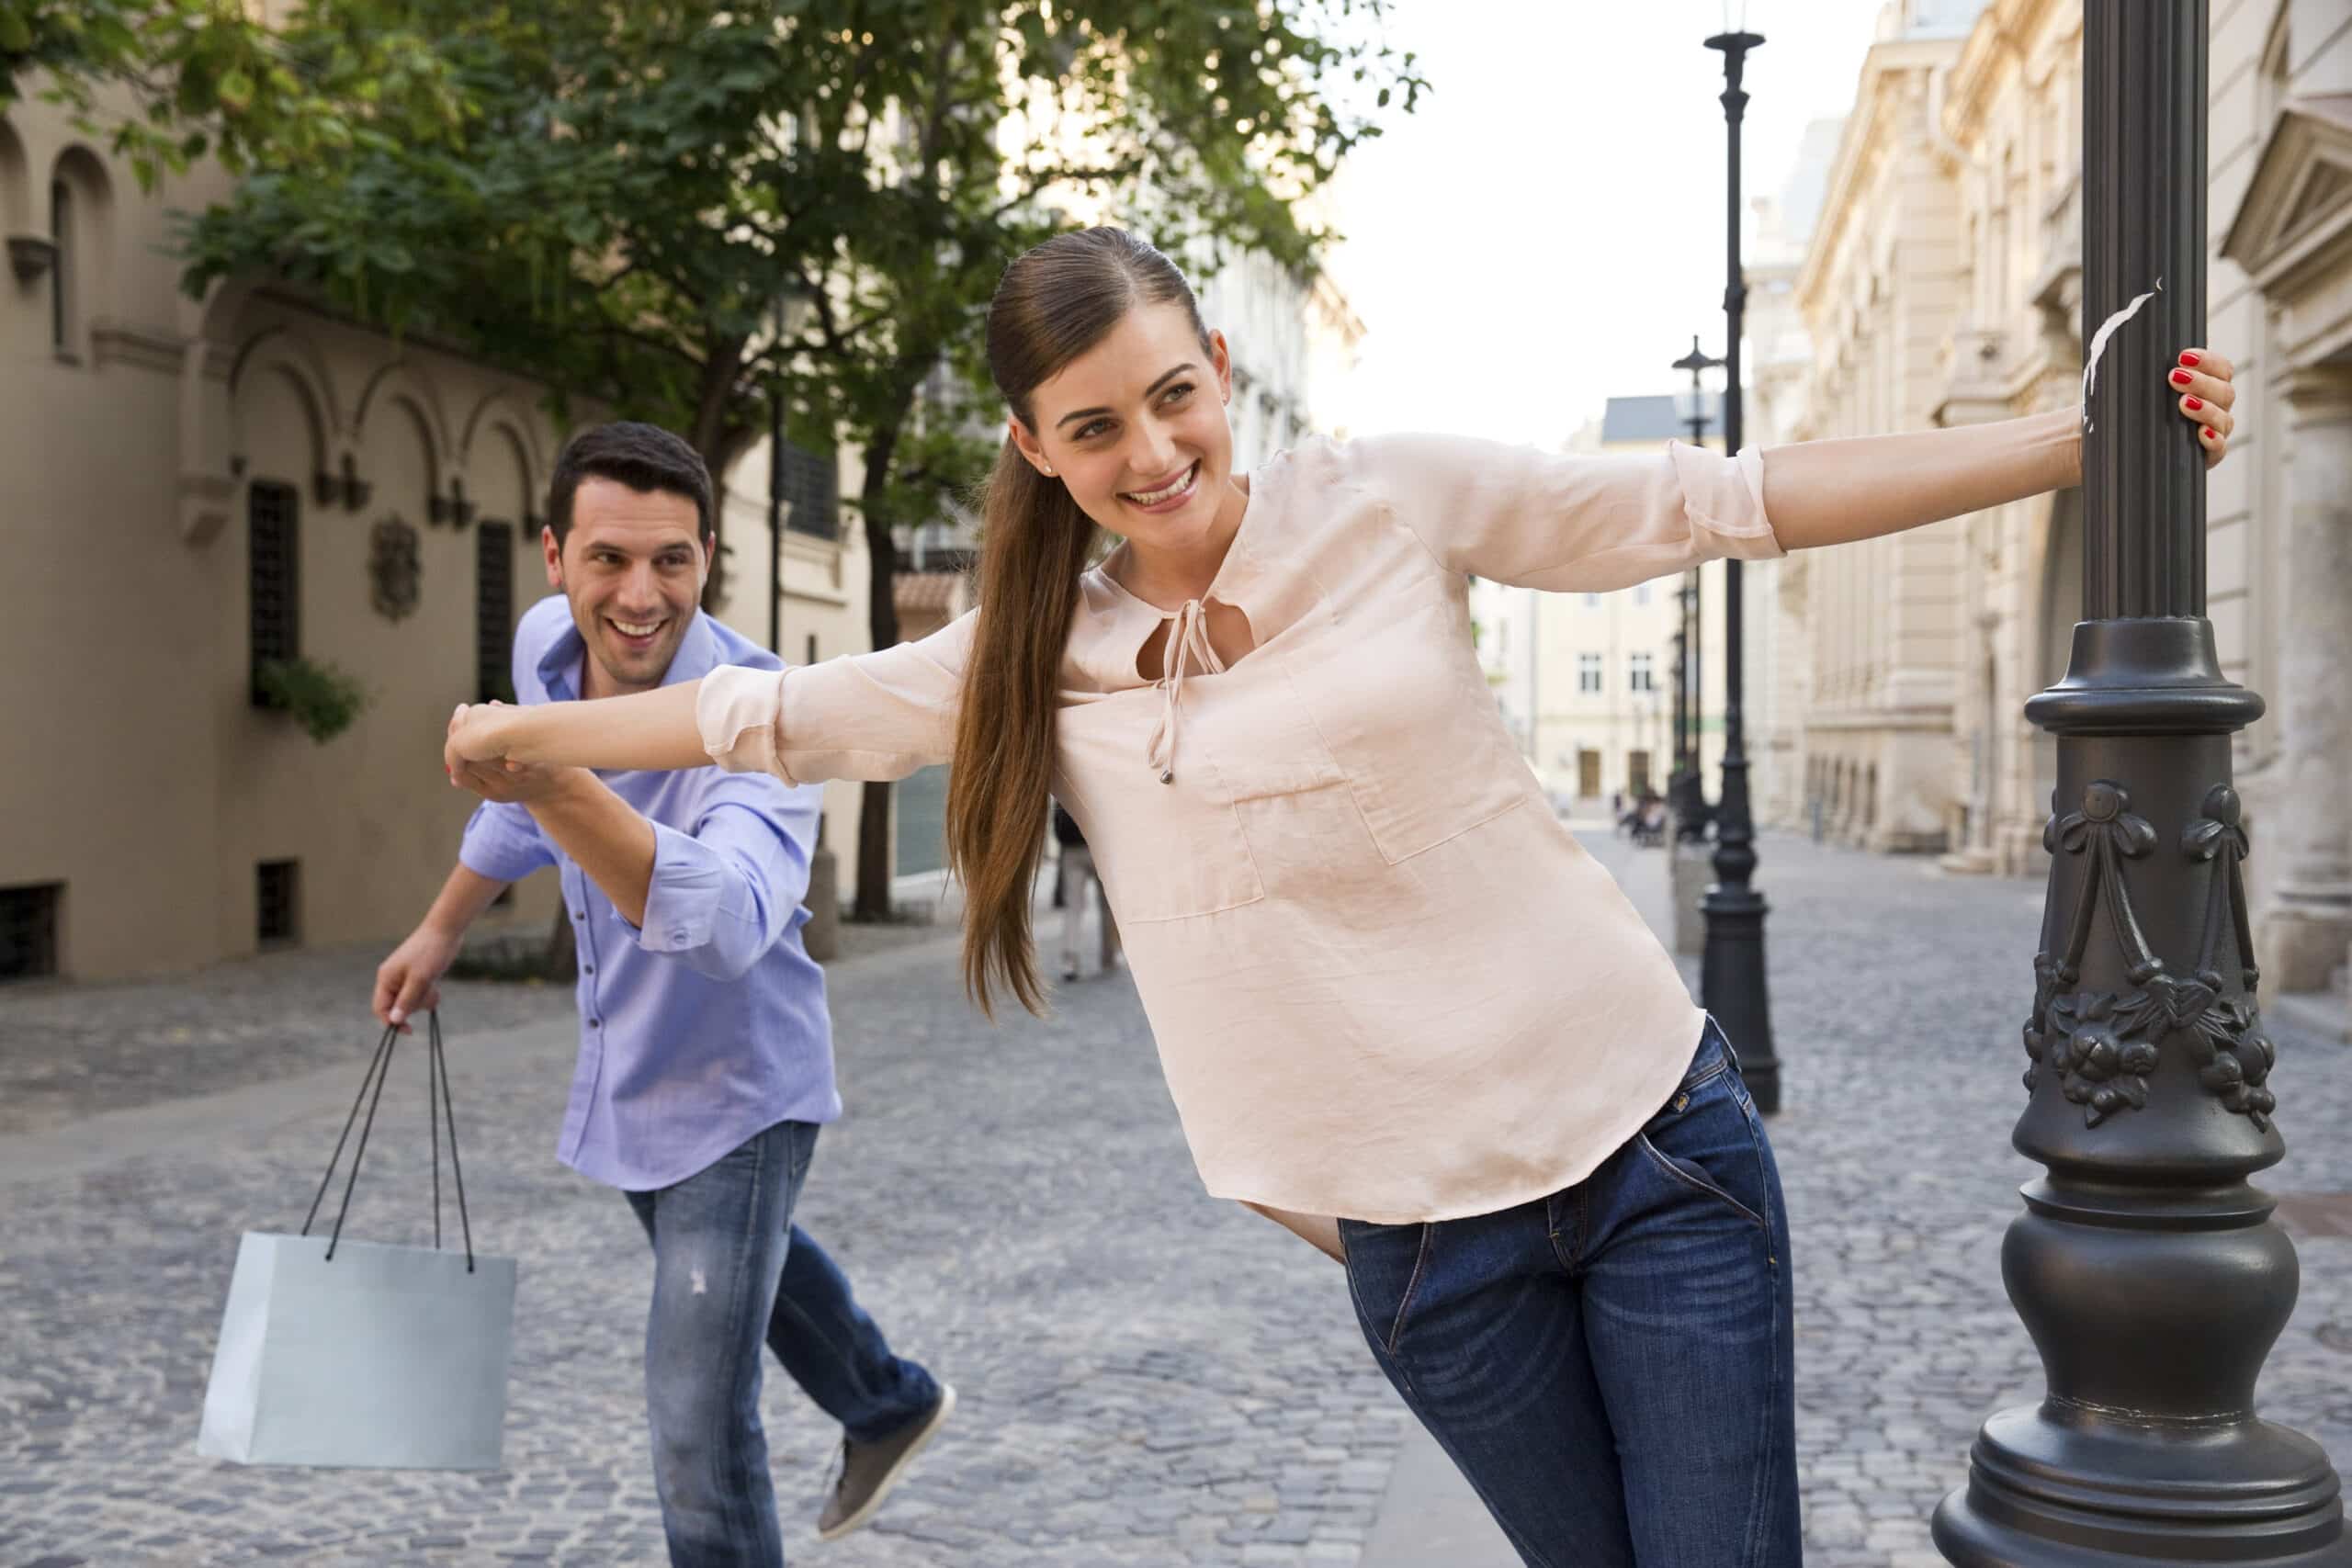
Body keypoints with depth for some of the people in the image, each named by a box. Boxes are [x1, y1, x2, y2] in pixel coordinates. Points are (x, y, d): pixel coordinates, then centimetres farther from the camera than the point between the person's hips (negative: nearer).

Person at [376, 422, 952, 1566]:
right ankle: (888, 1408, 58)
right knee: (741, 1263, 32)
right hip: (624, 1077, 8)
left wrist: (553, 786, -62)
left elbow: (730, 924, -52)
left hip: (735, 1094, -8)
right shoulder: (543, 648, -11)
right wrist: (442, 928, 19)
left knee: (699, 1428, -9)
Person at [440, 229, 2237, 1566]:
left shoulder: (1393, 500, -3)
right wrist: (522, 732, 19)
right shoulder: (1040, 656, 4)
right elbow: (777, 714, 13)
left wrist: (2083, 438, -5)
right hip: (1417, 1229, 1)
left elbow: (1730, 499, -3)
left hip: (1655, 1139, -1)